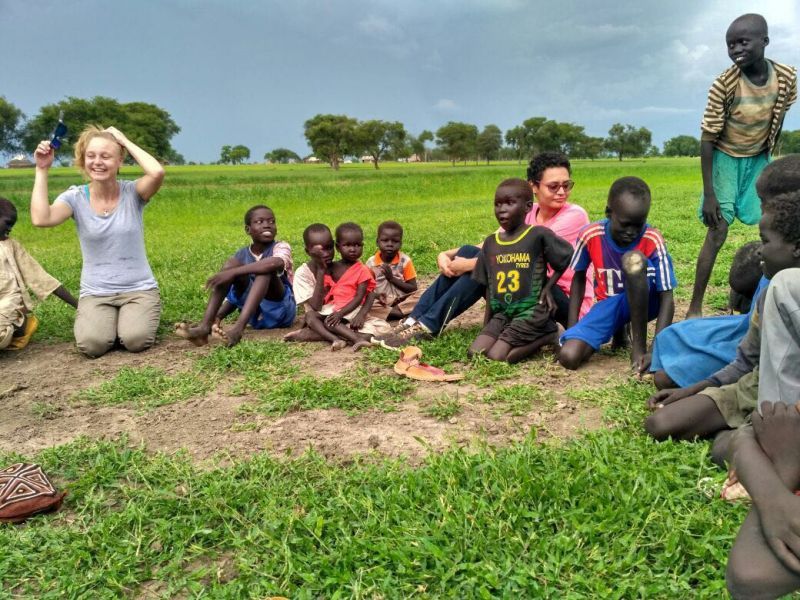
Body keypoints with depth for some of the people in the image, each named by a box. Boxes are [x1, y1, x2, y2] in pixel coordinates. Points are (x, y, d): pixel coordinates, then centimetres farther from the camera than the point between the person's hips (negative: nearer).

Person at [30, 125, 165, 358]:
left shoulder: (132, 192, -5)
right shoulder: (75, 197, -2)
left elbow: (157, 173, -28)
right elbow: (40, 219, -22)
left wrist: (125, 141, -14)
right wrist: (42, 170, -16)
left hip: (139, 288, -1)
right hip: (95, 292, 1)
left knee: (136, 340, -26)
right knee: (92, 344, -25)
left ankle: (138, 317, 11)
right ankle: (108, 320, 11)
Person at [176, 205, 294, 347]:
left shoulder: (281, 247, -7)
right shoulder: (241, 255, 8)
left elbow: (275, 263, -33)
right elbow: (235, 294, 9)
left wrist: (233, 272, -37)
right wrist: (219, 316, -12)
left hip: (279, 311, -4)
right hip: (255, 315, 4)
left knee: (266, 269, -29)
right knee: (231, 263, -14)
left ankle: (238, 328, -43)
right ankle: (204, 326, -29)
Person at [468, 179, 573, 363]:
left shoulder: (539, 235, -9)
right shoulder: (490, 243, 7)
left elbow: (567, 260, 2)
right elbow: (489, 286, 12)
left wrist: (547, 287, -6)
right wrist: (486, 327, 10)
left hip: (531, 311, -6)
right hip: (501, 313, 6)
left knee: (496, 357, -19)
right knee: (475, 353, -12)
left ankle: (548, 335, 2)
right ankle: (535, 336, 5)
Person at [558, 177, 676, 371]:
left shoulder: (653, 241, -20)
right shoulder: (590, 235, -14)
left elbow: (667, 299, -20)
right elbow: (579, 278, 3)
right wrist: (572, 327, -3)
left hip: (643, 302, -2)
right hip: (608, 305, 2)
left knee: (633, 259, -35)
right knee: (568, 357, -23)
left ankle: (639, 346, -22)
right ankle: (618, 330, 10)